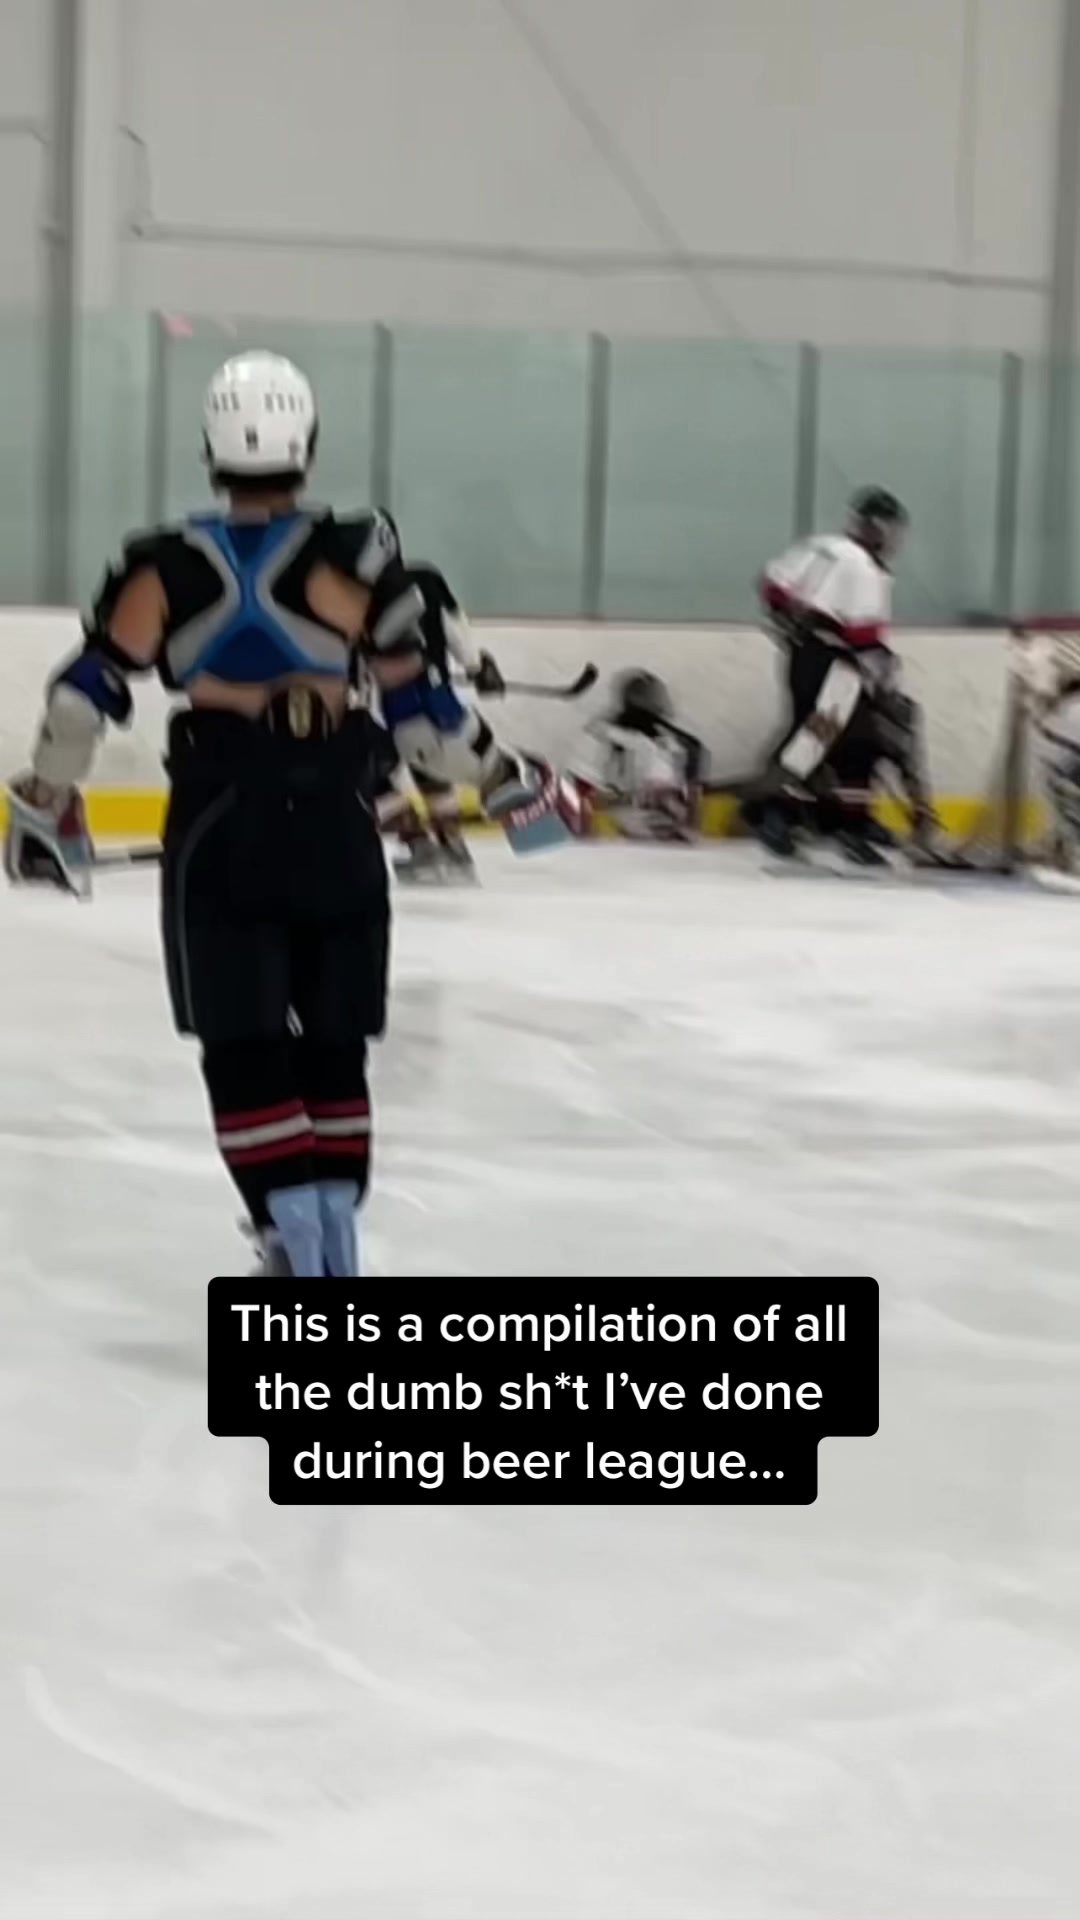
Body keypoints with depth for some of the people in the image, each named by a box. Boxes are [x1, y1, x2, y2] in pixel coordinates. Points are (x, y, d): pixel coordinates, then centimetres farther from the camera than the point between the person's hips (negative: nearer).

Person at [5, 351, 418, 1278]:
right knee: (334, 1043, 14)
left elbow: (90, 689, 5)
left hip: (220, 827, -1)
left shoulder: (166, 567, -1)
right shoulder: (356, 555, -4)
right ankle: (335, 1226, 14)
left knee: (243, 1044, 4)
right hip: (335, 825, 1)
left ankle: (295, 1225, -8)